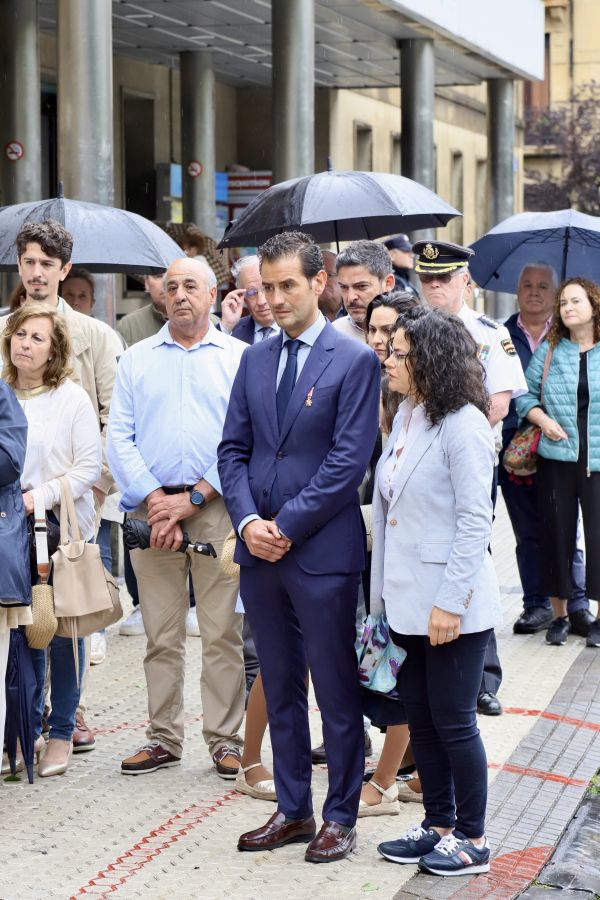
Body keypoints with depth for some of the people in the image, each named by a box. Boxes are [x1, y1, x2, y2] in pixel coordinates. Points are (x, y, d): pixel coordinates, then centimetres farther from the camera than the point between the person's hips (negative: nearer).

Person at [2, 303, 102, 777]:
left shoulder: (72, 398, -6)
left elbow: (90, 465, -7)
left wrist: (40, 496, -16)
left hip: (64, 525, -3)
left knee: (62, 628, 2)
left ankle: (62, 733, 12)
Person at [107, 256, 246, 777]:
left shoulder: (239, 358, 7)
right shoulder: (137, 360, 14)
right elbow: (119, 437, 6)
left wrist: (194, 499, -9)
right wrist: (153, 500, -8)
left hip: (215, 506, -2)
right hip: (152, 510, 2)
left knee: (223, 632, -3)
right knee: (161, 635, 4)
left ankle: (225, 739, 3)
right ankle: (164, 739, 11)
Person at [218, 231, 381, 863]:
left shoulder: (354, 360, -7)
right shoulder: (255, 359, 12)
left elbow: (349, 460, -12)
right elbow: (233, 448, 10)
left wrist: (285, 525, -13)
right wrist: (247, 521, -6)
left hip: (322, 551, -6)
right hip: (259, 549, 6)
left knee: (336, 691, 3)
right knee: (279, 689, 13)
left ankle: (339, 816, 13)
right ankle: (292, 810, 22)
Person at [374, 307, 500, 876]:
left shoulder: (462, 425, -16)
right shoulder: (406, 417, 9)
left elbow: (475, 520, -17)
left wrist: (451, 601, -19)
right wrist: (383, 594, 12)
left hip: (452, 607, -8)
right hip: (407, 603, 8)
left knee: (453, 721, 2)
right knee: (420, 719, 14)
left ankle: (472, 840, 14)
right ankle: (438, 825, 27)